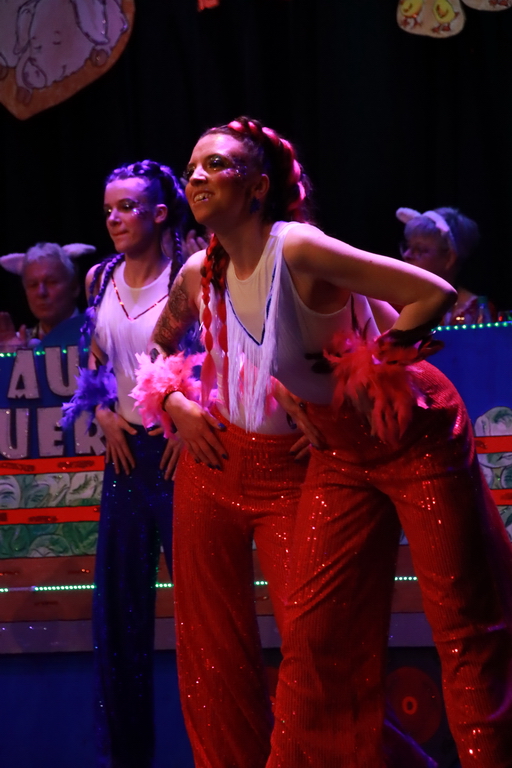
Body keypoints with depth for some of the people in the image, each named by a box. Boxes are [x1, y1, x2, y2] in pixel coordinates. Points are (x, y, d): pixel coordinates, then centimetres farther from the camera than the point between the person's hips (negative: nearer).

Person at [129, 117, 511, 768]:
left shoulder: (297, 249, -21)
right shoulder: (200, 273, 0)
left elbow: (433, 294, -24)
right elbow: (154, 345, 22)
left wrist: (363, 372, -16)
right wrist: (173, 403, 5)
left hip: (413, 433, -6)